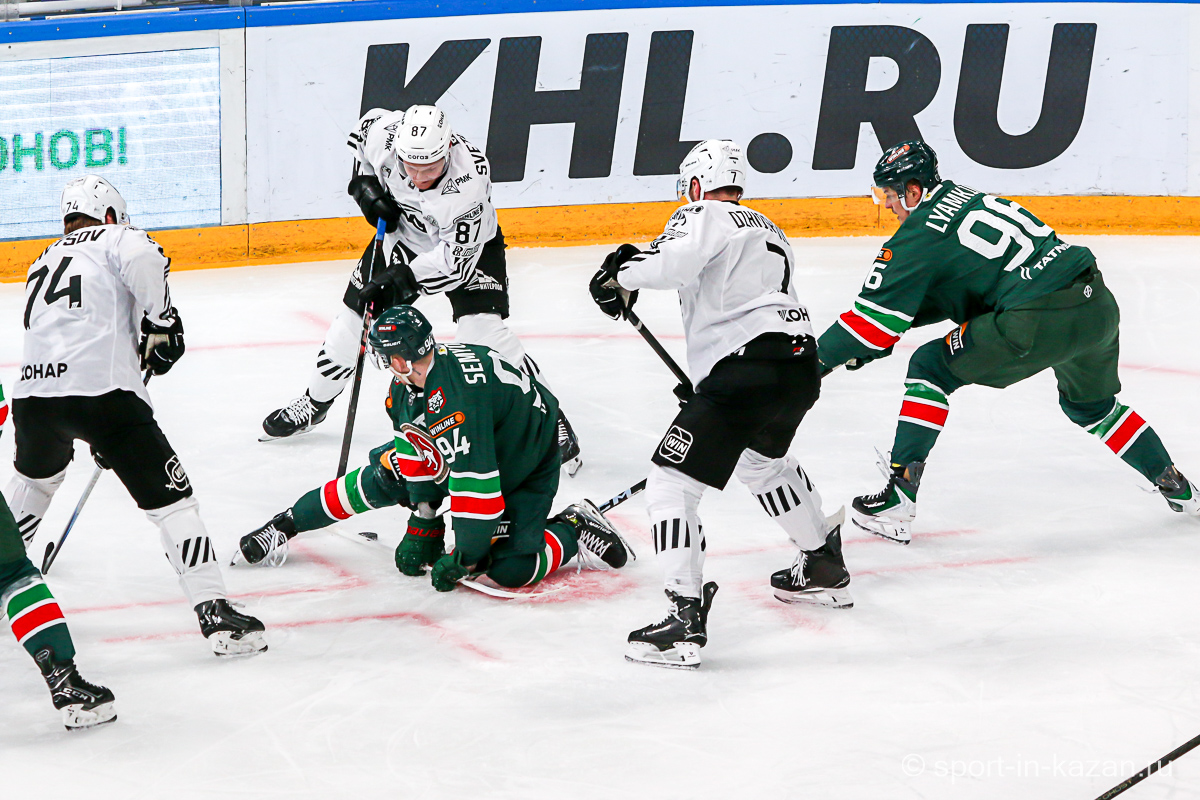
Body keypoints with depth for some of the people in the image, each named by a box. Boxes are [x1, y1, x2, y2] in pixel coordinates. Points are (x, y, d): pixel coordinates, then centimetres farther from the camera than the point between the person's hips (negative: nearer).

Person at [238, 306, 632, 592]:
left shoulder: (455, 398, -39)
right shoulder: (410, 383, -11)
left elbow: (474, 480, -37)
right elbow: (421, 451, 0)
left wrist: (463, 558, -29)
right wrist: (423, 524, 0)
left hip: (525, 468, -8)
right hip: (467, 447, 8)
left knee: (510, 570, -23)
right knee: (384, 476, -1)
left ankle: (574, 530, 2)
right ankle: (287, 524, 13)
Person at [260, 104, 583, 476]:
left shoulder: (469, 181, -40)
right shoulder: (383, 132, -29)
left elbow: (457, 257, -33)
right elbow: (362, 129, -1)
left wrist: (405, 278, -39)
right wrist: (364, 183, -12)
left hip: (469, 243, -4)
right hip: (401, 232, 5)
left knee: (483, 330, -21)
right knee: (356, 312, 6)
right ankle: (315, 402, 29)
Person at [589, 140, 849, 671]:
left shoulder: (705, 217, 2)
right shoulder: (769, 232, 28)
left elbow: (673, 261, -20)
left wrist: (620, 278, -4)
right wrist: (709, 389, 38)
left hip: (748, 366, -9)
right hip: (800, 364, 9)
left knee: (671, 482, -7)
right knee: (762, 460, 37)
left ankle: (685, 617, -17)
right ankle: (825, 569, 48)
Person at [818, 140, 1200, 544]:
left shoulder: (920, 234, -2)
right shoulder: (965, 197, 22)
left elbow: (876, 315, -1)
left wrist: (819, 358, 11)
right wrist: (870, 343, 27)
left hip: (1041, 320, -8)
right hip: (1100, 305, 8)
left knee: (931, 369, 4)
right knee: (1090, 404, 35)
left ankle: (898, 501, 0)